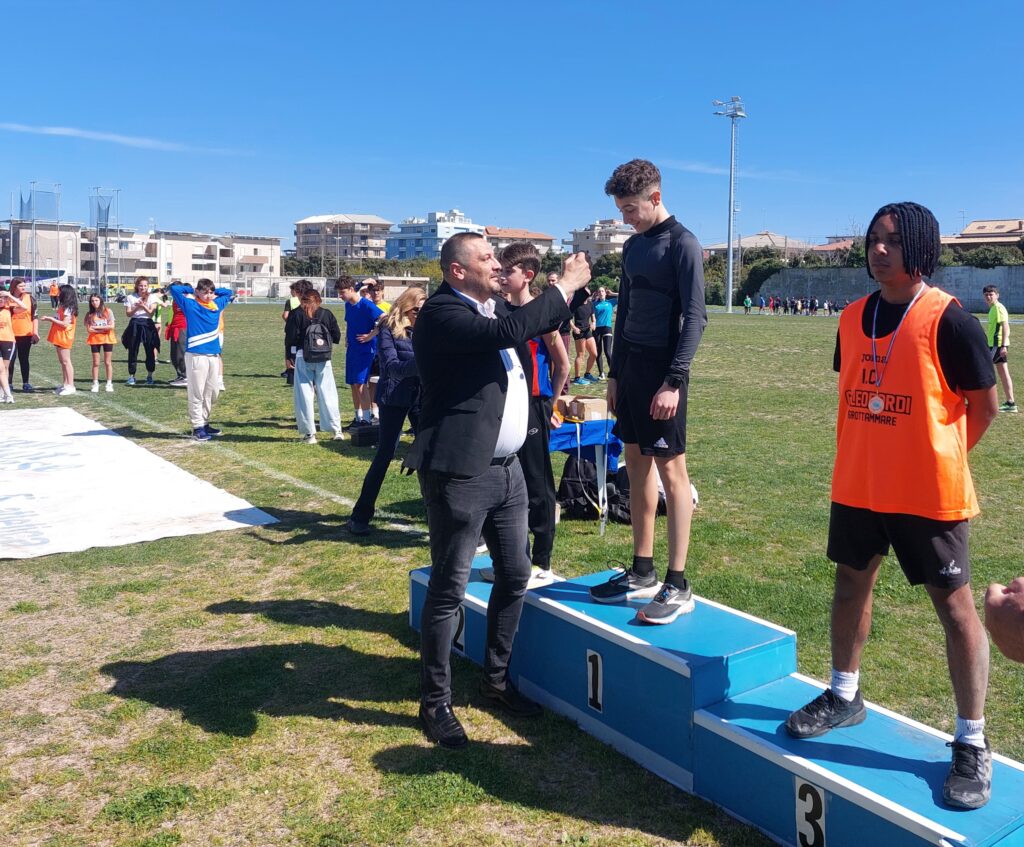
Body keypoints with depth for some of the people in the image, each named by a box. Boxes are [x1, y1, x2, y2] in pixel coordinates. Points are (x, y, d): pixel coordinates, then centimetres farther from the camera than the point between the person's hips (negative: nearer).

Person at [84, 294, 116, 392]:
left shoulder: (108, 311, -2)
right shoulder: (89, 314, 2)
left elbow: (111, 326, -10)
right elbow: (89, 329, -6)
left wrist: (96, 327, -10)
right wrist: (103, 329, -12)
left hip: (107, 339, -1)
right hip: (94, 340, 1)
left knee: (108, 362, 3)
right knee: (96, 363, 4)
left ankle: (109, 384, 8)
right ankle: (95, 384, 9)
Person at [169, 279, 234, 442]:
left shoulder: (217, 305, 12)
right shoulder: (190, 305, -2)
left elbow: (228, 292, 28)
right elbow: (174, 288, -4)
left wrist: (214, 292, 16)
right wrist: (191, 290, 7)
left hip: (214, 354, 6)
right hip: (196, 355, -6)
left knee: (211, 393, 12)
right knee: (197, 394, -3)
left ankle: (205, 423, 24)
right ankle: (197, 428, 2)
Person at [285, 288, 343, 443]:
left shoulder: (296, 314, -3)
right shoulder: (327, 313, 3)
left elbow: (290, 337, -6)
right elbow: (337, 336, 4)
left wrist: (289, 356, 4)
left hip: (303, 357, -2)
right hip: (324, 359, 2)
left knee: (304, 394, 4)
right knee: (327, 393, 9)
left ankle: (309, 433, 3)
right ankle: (337, 430, 10)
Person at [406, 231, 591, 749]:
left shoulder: (495, 305, 12)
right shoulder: (441, 313, -15)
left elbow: (540, 325, 30)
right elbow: (508, 331, -28)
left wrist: (570, 287, 13)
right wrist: (565, 286, -17)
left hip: (506, 468, 9)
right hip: (460, 473, -9)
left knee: (515, 577, 16)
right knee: (448, 590, 1)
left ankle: (495, 680, 34)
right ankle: (435, 702, 18)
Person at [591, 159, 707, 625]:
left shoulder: (682, 244, -9)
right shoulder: (633, 245, 14)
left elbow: (694, 317, -14)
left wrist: (674, 380, -20)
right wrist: (615, 372, 15)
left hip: (662, 368, -8)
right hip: (632, 364, 8)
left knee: (671, 469, -5)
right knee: (637, 463, 10)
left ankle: (677, 585, 1)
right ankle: (642, 571, 20)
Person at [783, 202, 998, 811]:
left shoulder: (948, 319, -12)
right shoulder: (854, 317, 6)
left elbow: (985, 405, -5)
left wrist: (938, 458, 3)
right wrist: (874, 455, 12)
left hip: (928, 492, -6)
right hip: (858, 485, 7)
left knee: (955, 606, 3)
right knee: (852, 582, 17)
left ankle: (973, 744, 17)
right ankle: (844, 697, 37)